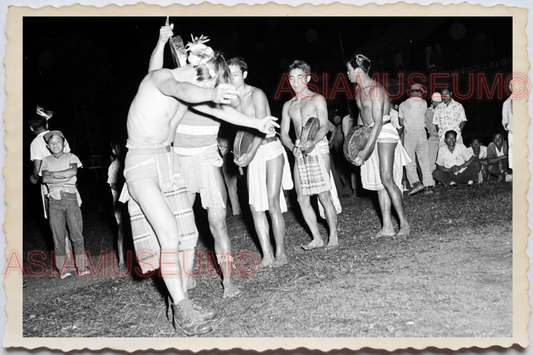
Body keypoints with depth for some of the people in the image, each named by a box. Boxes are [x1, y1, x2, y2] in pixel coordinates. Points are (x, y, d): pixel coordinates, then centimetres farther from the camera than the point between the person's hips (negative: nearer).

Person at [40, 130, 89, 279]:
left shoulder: (71, 157, 11)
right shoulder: (46, 160, 15)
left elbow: (73, 171, -9)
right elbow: (45, 178, -1)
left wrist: (53, 174, -4)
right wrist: (64, 177, -9)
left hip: (71, 198, -1)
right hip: (54, 200, 1)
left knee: (77, 234, -3)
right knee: (58, 235, 0)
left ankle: (81, 267, 2)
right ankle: (62, 269, 6)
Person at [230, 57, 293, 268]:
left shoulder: (256, 94, -11)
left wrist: (250, 154, -27)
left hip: (270, 150, -6)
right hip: (252, 155, 6)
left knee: (272, 203, -10)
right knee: (255, 207, 1)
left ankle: (280, 253, 1)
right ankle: (267, 255, 6)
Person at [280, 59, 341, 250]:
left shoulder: (317, 99, 2)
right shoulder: (288, 105, 16)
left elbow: (324, 127, -8)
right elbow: (284, 133, 11)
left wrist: (312, 142, -27)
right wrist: (293, 147, -9)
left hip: (318, 149, -5)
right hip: (299, 154, 5)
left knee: (324, 195, -8)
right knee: (302, 198, 2)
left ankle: (333, 236, 4)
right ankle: (317, 238, 12)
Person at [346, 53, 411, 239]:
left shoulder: (376, 90, -17)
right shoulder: (358, 88, 11)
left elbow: (378, 122, -22)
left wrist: (365, 151, -24)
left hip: (384, 133, -9)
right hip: (371, 135, 9)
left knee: (387, 179, -16)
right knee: (379, 181, 4)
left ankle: (405, 224, -9)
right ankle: (387, 226, 6)